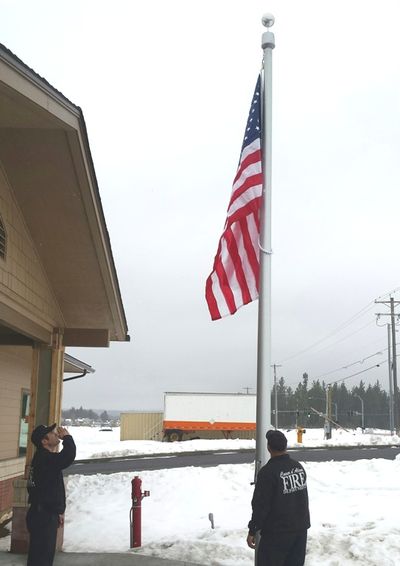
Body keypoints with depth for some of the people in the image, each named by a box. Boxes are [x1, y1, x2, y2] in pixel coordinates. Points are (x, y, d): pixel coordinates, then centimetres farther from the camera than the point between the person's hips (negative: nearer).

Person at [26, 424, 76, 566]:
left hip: (46, 514, 10)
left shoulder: (44, 457, 15)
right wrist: (67, 437, -21)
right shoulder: (44, 458, -18)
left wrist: (58, 512, 26)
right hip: (42, 517, -10)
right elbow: (68, 457, -37)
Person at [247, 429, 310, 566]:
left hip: (277, 532, -7)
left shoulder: (267, 472, -19)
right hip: (300, 528, 7)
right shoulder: (299, 467, 5)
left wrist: (252, 530, -9)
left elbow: (261, 505, -18)